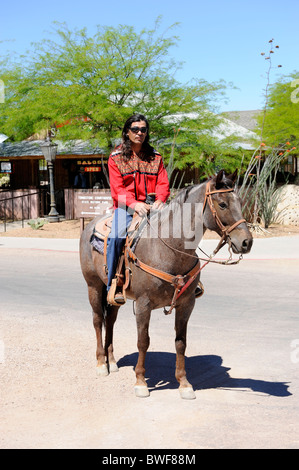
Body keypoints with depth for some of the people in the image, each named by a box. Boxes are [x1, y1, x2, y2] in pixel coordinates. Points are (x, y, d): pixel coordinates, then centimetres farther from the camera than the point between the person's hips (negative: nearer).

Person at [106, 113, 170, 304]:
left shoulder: (155, 157, 13)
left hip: (151, 207, 2)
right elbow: (117, 189, -4)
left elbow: (163, 184, 5)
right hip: (126, 207, -2)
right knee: (116, 236, -29)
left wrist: (160, 200, -18)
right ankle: (113, 285, -19)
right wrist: (134, 204, -22)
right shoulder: (116, 158, 5)